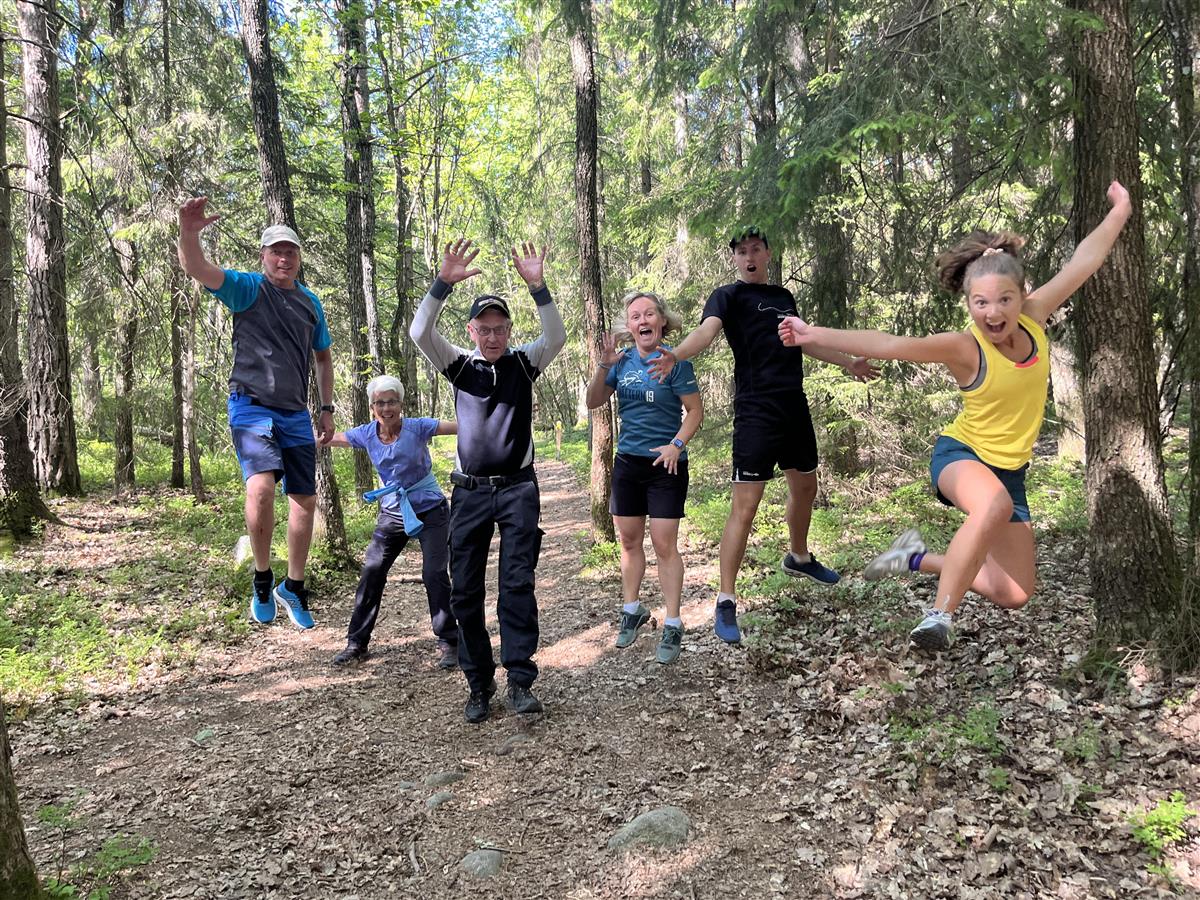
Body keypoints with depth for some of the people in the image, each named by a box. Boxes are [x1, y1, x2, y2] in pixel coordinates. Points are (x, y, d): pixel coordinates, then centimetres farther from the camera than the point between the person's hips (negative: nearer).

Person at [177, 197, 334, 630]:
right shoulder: (247, 287, -2)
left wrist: (327, 409, 14)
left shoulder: (310, 302, 11)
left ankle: (293, 587, 25)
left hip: (296, 414, 5)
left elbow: (323, 356, 21)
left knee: (304, 500, 7)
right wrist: (189, 233, -40)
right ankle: (262, 577, -5)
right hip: (251, 406, -5)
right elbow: (197, 269, -19)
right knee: (262, 485, -27)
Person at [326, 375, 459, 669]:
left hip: (430, 512, -4)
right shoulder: (366, 434, -5)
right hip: (392, 513, 4)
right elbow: (329, 439, 7)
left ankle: (449, 643, 5)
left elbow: (461, 427, -23)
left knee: (434, 575, -10)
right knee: (371, 573, 3)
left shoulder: (417, 428, -16)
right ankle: (356, 644, 16)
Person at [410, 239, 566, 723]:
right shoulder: (458, 365, 6)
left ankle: (520, 681, 0)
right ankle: (479, 683, 15)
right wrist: (443, 283, -22)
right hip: (470, 491, 2)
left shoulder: (524, 363, 5)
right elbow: (419, 333, -10)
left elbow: (556, 336, -13)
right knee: (464, 591, 3)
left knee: (517, 585, -6)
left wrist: (537, 286, -23)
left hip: (518, 488, -1)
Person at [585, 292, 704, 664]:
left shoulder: (674, 360, -9)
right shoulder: (622, 361, 4)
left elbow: (695, 411, -7)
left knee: (664, 545, -5)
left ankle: (673, 626, 4)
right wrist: (604, 366, -10)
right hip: (628, 462, 5)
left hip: (665, 465, -5)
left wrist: (677, 444, -21)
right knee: (629, 540, 12)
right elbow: (594, 403, 3)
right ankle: (632, 609, 29)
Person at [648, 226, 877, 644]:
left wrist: (849, 363, 41)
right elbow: (707, 329, -25)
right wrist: (676, 354, -47)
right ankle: (725, 603, -5)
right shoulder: (729, 296, -5)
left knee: (805, 486, 22)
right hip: (756, 411, -7)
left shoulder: (783, 296, 16)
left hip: (794, 407, 7)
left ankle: (799, 557, 49)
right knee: (744, 507, -11)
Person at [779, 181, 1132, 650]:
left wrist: (1120, 209, 10)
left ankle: (919, 558, 25)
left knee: (1013, 595, 6)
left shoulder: (1034, 317, -7)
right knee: (995, 507, -43)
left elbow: (1084, 260, 2)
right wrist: (814, 334, -39)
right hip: (960, 454, -6)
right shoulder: (964, 348, -21)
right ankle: (940, 614, -30)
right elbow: (888, 344, -31)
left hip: (1009, 469, 6)